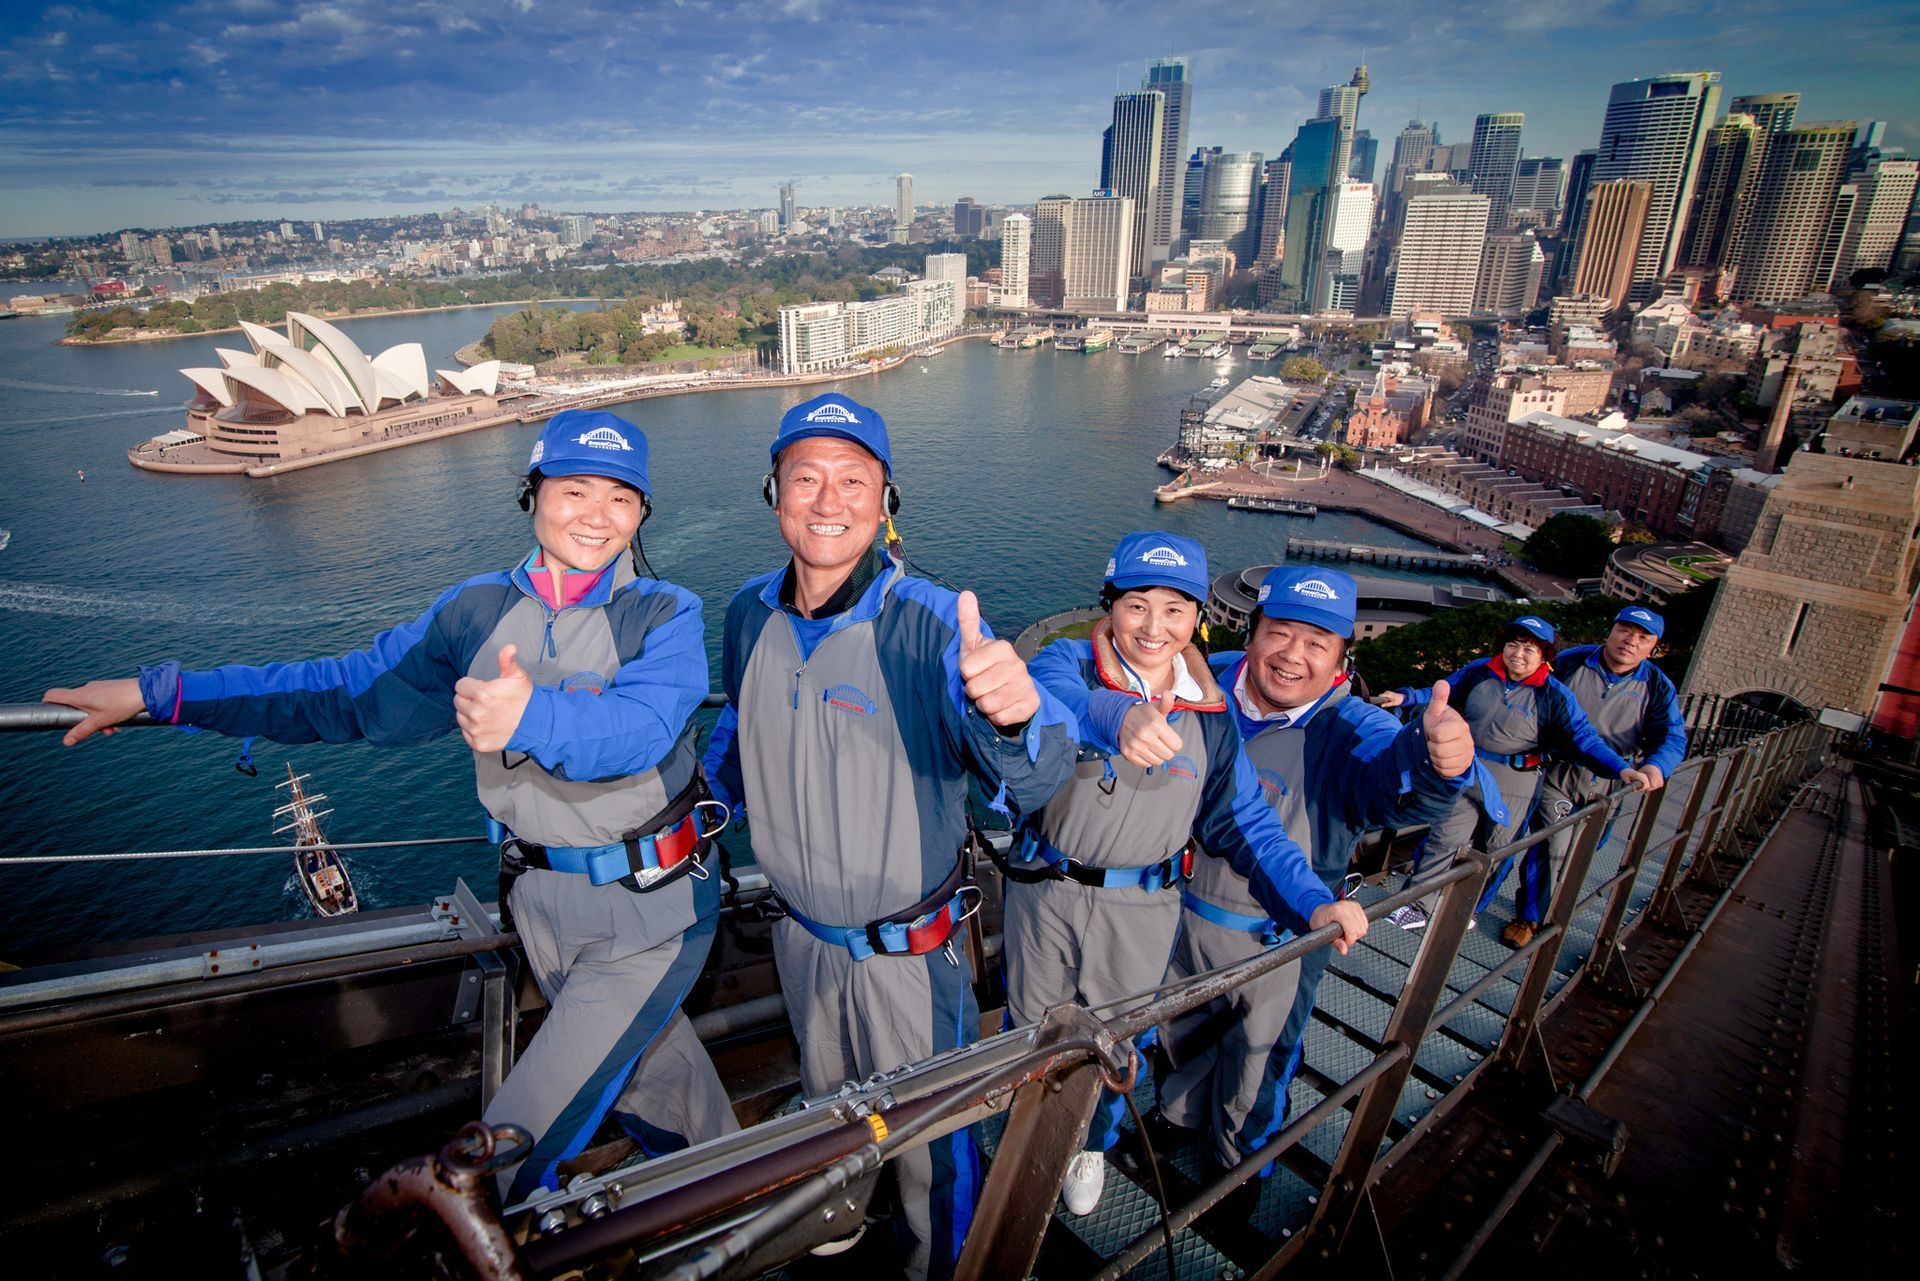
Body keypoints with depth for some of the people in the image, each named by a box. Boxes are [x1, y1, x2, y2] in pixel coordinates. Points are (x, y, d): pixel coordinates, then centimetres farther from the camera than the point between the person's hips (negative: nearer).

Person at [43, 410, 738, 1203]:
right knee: (645, 1070, 23)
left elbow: (637, 728, -30)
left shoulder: (664, 616, -12)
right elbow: (346, 692, 9)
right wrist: (159, 694, 7)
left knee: (511, 1152, -4)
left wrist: (532, 717, -50)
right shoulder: (477, 610, 3)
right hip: (541, 904, 5)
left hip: (651, 911, -4)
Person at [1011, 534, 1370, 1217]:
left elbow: (1244, 820, -1)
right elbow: (1053, 695, -40)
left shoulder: (1209, 712, -4)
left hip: (1143, 905, 2)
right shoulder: (1070, 661, -16)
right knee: (1034, 1025, 19)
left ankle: (1092, 1141, 52)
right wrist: (1117, 717, -63)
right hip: (1046, 889, -2)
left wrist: (1313, 900, -16)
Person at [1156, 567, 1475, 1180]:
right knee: (1181, 1032, 29)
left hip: (1277, 940, -3)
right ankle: (1182, 1114, 61)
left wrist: (1435, 758, -69)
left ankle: (1241, 1161, 54)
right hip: (1181, 907, 3)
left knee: (1258, 1067, 22)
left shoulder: (1347, 729, -24)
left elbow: (1398, 786, -47)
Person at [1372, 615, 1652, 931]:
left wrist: (1621, 768, -20)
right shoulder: (1480, 672, -2)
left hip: (1514, 785, -1)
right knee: (1446, 837, -4)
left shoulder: (1554, 695, -8)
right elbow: (1443, 694, 12)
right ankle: (1416, 907, 4)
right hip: (1469, 771, 1)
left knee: (1493, 850, 12)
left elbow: (1585, 739, -8)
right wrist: (1405, 697, 0)